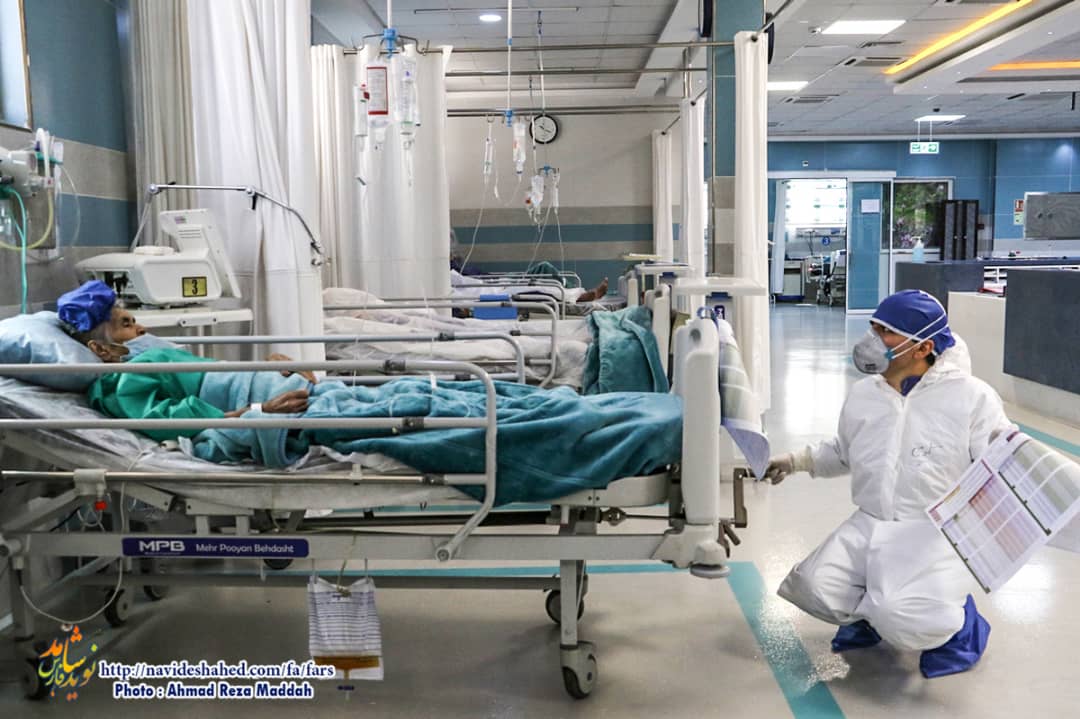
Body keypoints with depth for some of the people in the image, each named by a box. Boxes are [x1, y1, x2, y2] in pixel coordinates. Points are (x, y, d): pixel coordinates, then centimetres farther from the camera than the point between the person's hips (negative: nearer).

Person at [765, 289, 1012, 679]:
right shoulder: (863, 394, 9)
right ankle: (874, 609, 18)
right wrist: (795, 462, 11)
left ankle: (954, 621, 11)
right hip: (868, 526, 5)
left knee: (902, 623, -25)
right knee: (812, 589, -15)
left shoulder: (971, 397, -8)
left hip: (934, 534, -5)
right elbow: (844, 453, 23)